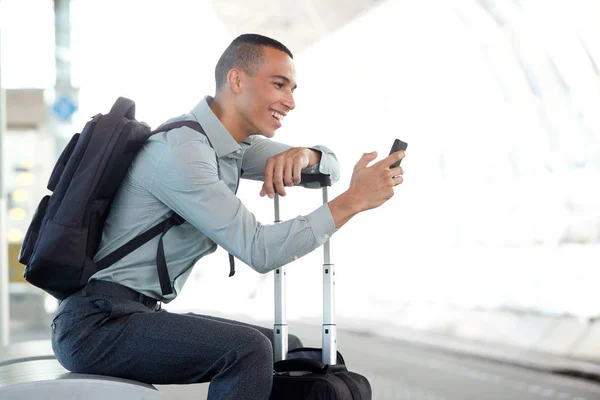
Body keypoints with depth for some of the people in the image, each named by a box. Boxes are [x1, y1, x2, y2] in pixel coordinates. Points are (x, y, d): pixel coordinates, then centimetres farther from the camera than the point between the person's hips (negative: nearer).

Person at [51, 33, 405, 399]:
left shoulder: (230, 138, 9)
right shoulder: (180, 150, -19)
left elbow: (330, 167, 14)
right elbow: (258, 251, -23)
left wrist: (302, 155, -10)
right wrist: (353, 201, -22)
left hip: (139, 315, 10)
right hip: (95, 322, -9)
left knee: (287, 350, 8)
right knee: (247, 350, -27)